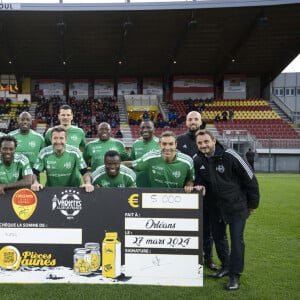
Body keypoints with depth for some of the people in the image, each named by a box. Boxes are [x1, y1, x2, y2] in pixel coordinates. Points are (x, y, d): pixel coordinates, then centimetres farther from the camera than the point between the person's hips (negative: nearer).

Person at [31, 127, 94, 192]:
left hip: (73, 189, -1)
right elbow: (35, 172, -5)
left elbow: (84, 171, -10)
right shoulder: (44, 153, -8)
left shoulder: (75, 152, -11)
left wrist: (88, 183, -30)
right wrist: (35, 183, -26)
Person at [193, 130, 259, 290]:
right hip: (215, 206, 5)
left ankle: (235, 275, 9)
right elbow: (199, 179, 11)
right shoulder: (197, 160, -6)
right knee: (218, 236, 15)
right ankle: (226, 266, 35)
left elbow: (250, 179, -12)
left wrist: (252, 203, -5)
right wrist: (199, 186, -14)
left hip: (236, 206, -5)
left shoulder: (229, 155, -21)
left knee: (236, 239, -4)